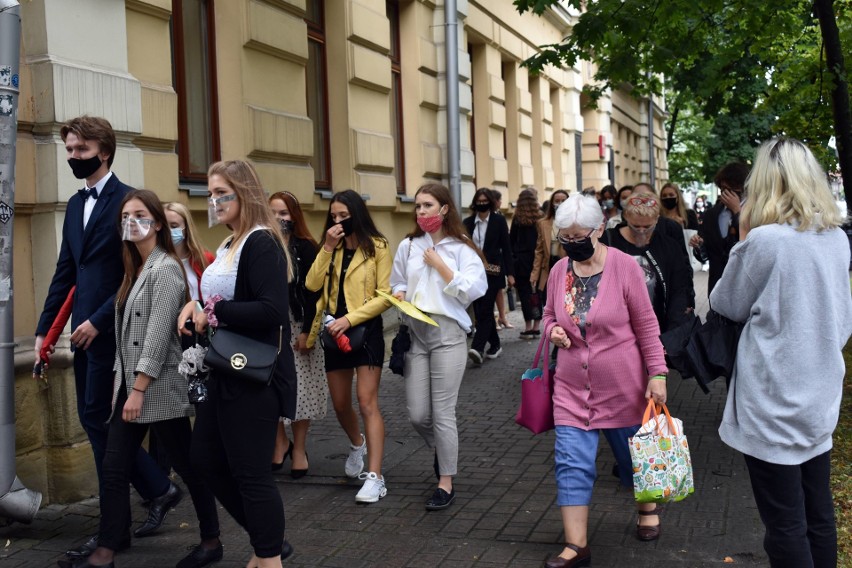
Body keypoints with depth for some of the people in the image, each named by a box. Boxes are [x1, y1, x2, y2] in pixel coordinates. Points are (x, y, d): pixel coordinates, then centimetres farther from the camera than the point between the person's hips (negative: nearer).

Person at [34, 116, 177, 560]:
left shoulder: (126, 200, -10)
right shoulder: (75, 204, 15)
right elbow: (64, 272, 16)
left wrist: (98, 321, -18)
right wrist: (44, 328, 12)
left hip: (112, 331, -8)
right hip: (85, 333, 8)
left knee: (98, 421, -3)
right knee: (94, 420, 11)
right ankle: (158, 490, 26)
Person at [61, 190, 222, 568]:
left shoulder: (164, 270, -13)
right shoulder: (135, 269, 15)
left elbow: (158, 335, -19)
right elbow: (126, 332, 16)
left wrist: (139, 390, -20)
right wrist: (121, 382, 12)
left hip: (160, 387, -8)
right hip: (131, 383, 9)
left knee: (186, 465, 4)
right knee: (114, 469, 4)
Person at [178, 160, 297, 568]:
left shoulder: (262, 243, -16)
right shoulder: (228, 246, 12)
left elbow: (272, 311, -27)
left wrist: (212, 314, -20)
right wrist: (195, 306, 0)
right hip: (225, 371, 10)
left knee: (251, 472, -1)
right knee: (206, 459, 16)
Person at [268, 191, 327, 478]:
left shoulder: (305, 247, -3)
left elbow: (313, 292, -7)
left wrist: (307, 331, -13)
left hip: (298, 327, -2)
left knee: (299, 388, 2)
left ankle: (299, 448, 14)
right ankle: (280, 441, 21)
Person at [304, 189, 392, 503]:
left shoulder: (376, 247, -6)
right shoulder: (332, 248, 10)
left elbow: (385, 296, -12)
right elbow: (311, 285, -4)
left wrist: (350, 318, -19)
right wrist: (327, 248, -11)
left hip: (366, 329, -6)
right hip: (335, 331, 6)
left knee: (367, 403, -11)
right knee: (340, 404, 14)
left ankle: (375, 477, -10)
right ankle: (357, 445, 44)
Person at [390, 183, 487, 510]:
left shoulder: (461, 248, -1)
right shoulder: (408, 247, 10)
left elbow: (471, 290, -11)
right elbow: (397, 284, 19)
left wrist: (439, 264, -11)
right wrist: (399, 296, -3)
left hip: (447, 334, -4)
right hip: (415, 334, 4)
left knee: (442, 412, -4)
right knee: (417, 415, 3)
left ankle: (446, 483, 10)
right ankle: (441, 449, 36)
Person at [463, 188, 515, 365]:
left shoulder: (499, 221, 0)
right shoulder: (468, 222, 7)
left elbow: (506, 247, 0)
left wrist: (510, 273, -4)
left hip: (492, 271, -4)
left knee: (484, 310, -11)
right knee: (481, 310, 7)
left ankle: (477, 348, -19)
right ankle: (495, 345, 20)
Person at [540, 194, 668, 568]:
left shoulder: (624, 267, -14)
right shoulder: (559, 270, -2)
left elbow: (646, 326, -9)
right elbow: (549, 315, 13)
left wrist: (657, 373, -11)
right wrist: (552, 330, -10)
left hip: (623, 386, -3)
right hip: (572, 387, 3)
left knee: (633, 453, 17)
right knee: (572, 463, -2)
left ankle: (648, 508, 46)